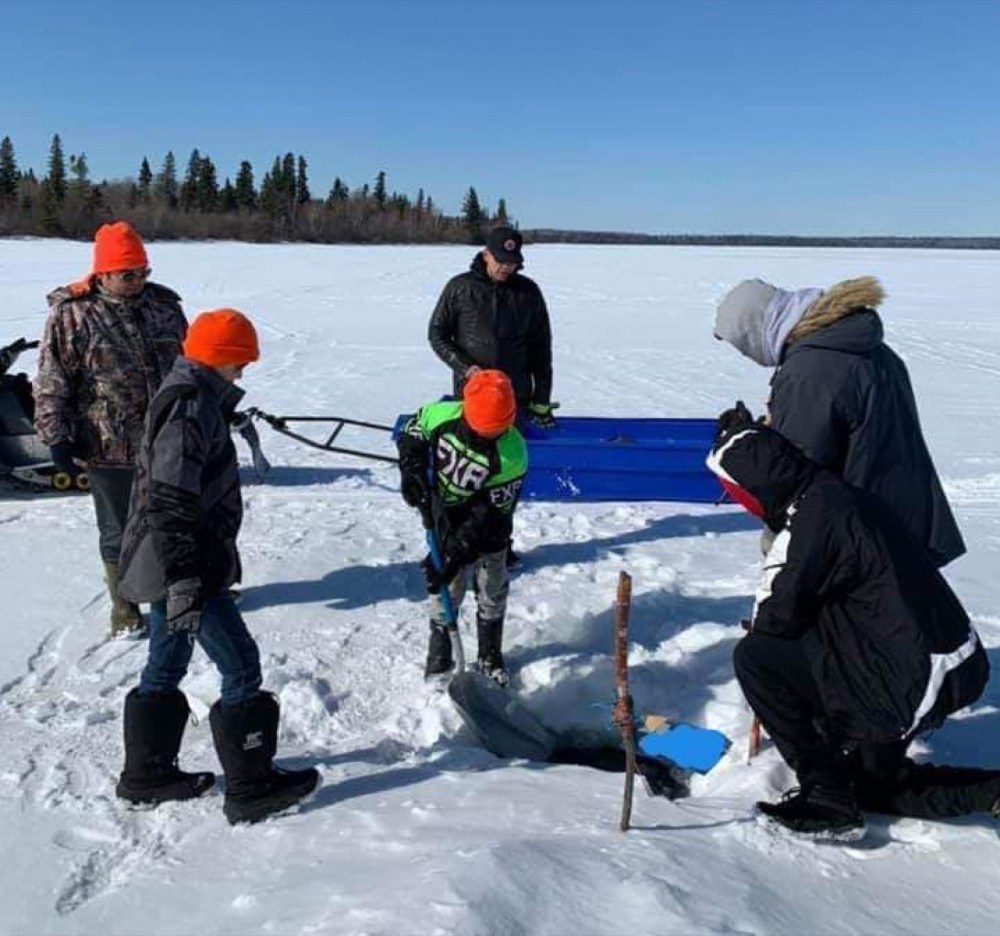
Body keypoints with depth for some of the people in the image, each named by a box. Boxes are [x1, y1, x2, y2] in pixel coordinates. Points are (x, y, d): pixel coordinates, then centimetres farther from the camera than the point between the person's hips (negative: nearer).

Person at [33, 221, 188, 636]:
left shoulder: (164, 303, 4)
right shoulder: (71, 314, -10)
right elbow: (51, 384, -9)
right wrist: (57, 439, -11)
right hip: (110, 450, -4)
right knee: (120, 532, 10)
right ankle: (124, 608, 28)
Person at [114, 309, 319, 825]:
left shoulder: (190, 396, 12)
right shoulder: (191, 406, -20)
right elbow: (170, 503, -27)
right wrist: (184, 583, -27)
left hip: (173, 565, 11)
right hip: (186, 568, -11)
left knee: (166, 666, 19)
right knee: (241, 667, -2)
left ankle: (147, 773, 33)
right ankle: (251, 787, 8)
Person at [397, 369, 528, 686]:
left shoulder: (512, 455, -33)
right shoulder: (439, 416, -26)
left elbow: (491, 514, -29)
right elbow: (411, 433, -2)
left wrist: (458, 552, -32)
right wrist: (411, 469, -19)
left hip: (487, 529, -1)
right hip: (443, 519, 1)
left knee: (492, 593, 14)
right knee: (444, 590, 10)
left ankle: (490, 657, 35)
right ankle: (439, 653, 31)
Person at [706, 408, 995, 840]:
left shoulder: (816, 518, -21)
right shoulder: (837, 495, 8)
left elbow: (774, 617, -13)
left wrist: (759, 635, 8)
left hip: (912, 685, -10)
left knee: (754, 657, -10)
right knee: (872, 781, 27)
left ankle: (827, 798, -1)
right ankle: (991, 792, 18)